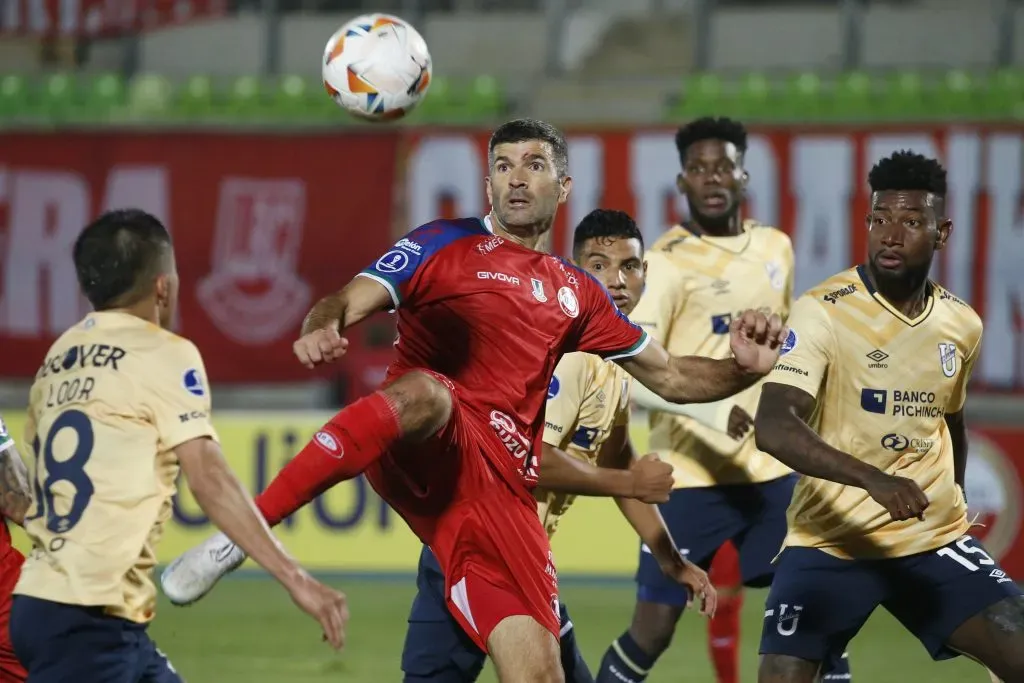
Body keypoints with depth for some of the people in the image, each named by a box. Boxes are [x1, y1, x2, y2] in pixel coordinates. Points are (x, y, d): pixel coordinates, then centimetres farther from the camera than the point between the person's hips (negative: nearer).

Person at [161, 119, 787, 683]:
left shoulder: (577, 294, 25)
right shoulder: (447, 245, 12)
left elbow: (669, 376, 31)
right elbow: (349, 303, -1)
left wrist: (742, 369, 10)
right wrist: (322, 329, -26)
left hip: (501, 488, 4)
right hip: (422, 452, -4)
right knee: (423, 394, -41)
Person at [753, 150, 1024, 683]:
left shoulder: (962, 324, 5)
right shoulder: (823, 312, -13)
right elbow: (773, 429, -26)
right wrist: (874, 480, -37)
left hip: (934, 540, 4)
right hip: (830, 543, -4)